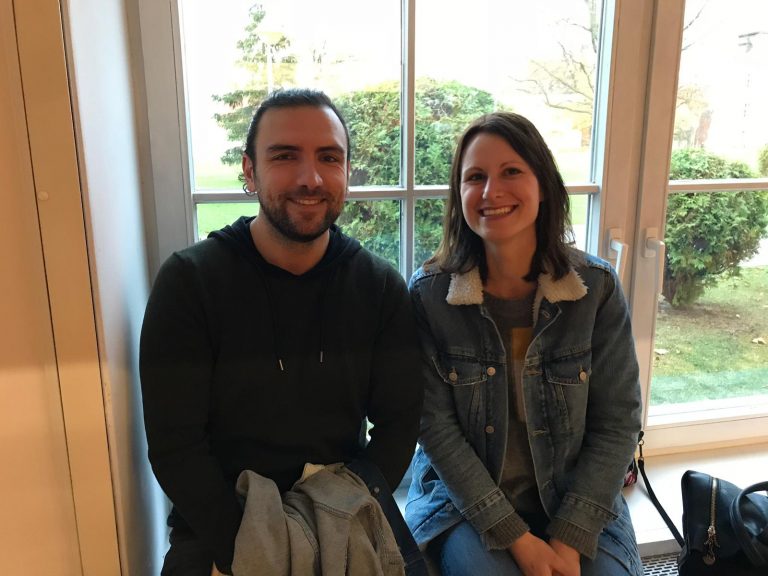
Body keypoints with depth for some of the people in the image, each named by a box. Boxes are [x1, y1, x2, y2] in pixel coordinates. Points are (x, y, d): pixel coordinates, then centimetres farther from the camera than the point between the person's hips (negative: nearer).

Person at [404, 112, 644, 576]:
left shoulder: (598, 288, -8)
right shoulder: (429, 293, -12)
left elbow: (617, 422, -5)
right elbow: (437, 427, -10)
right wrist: (516, 538, -14)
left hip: (578, 500, 2)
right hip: (464, 499, -1)